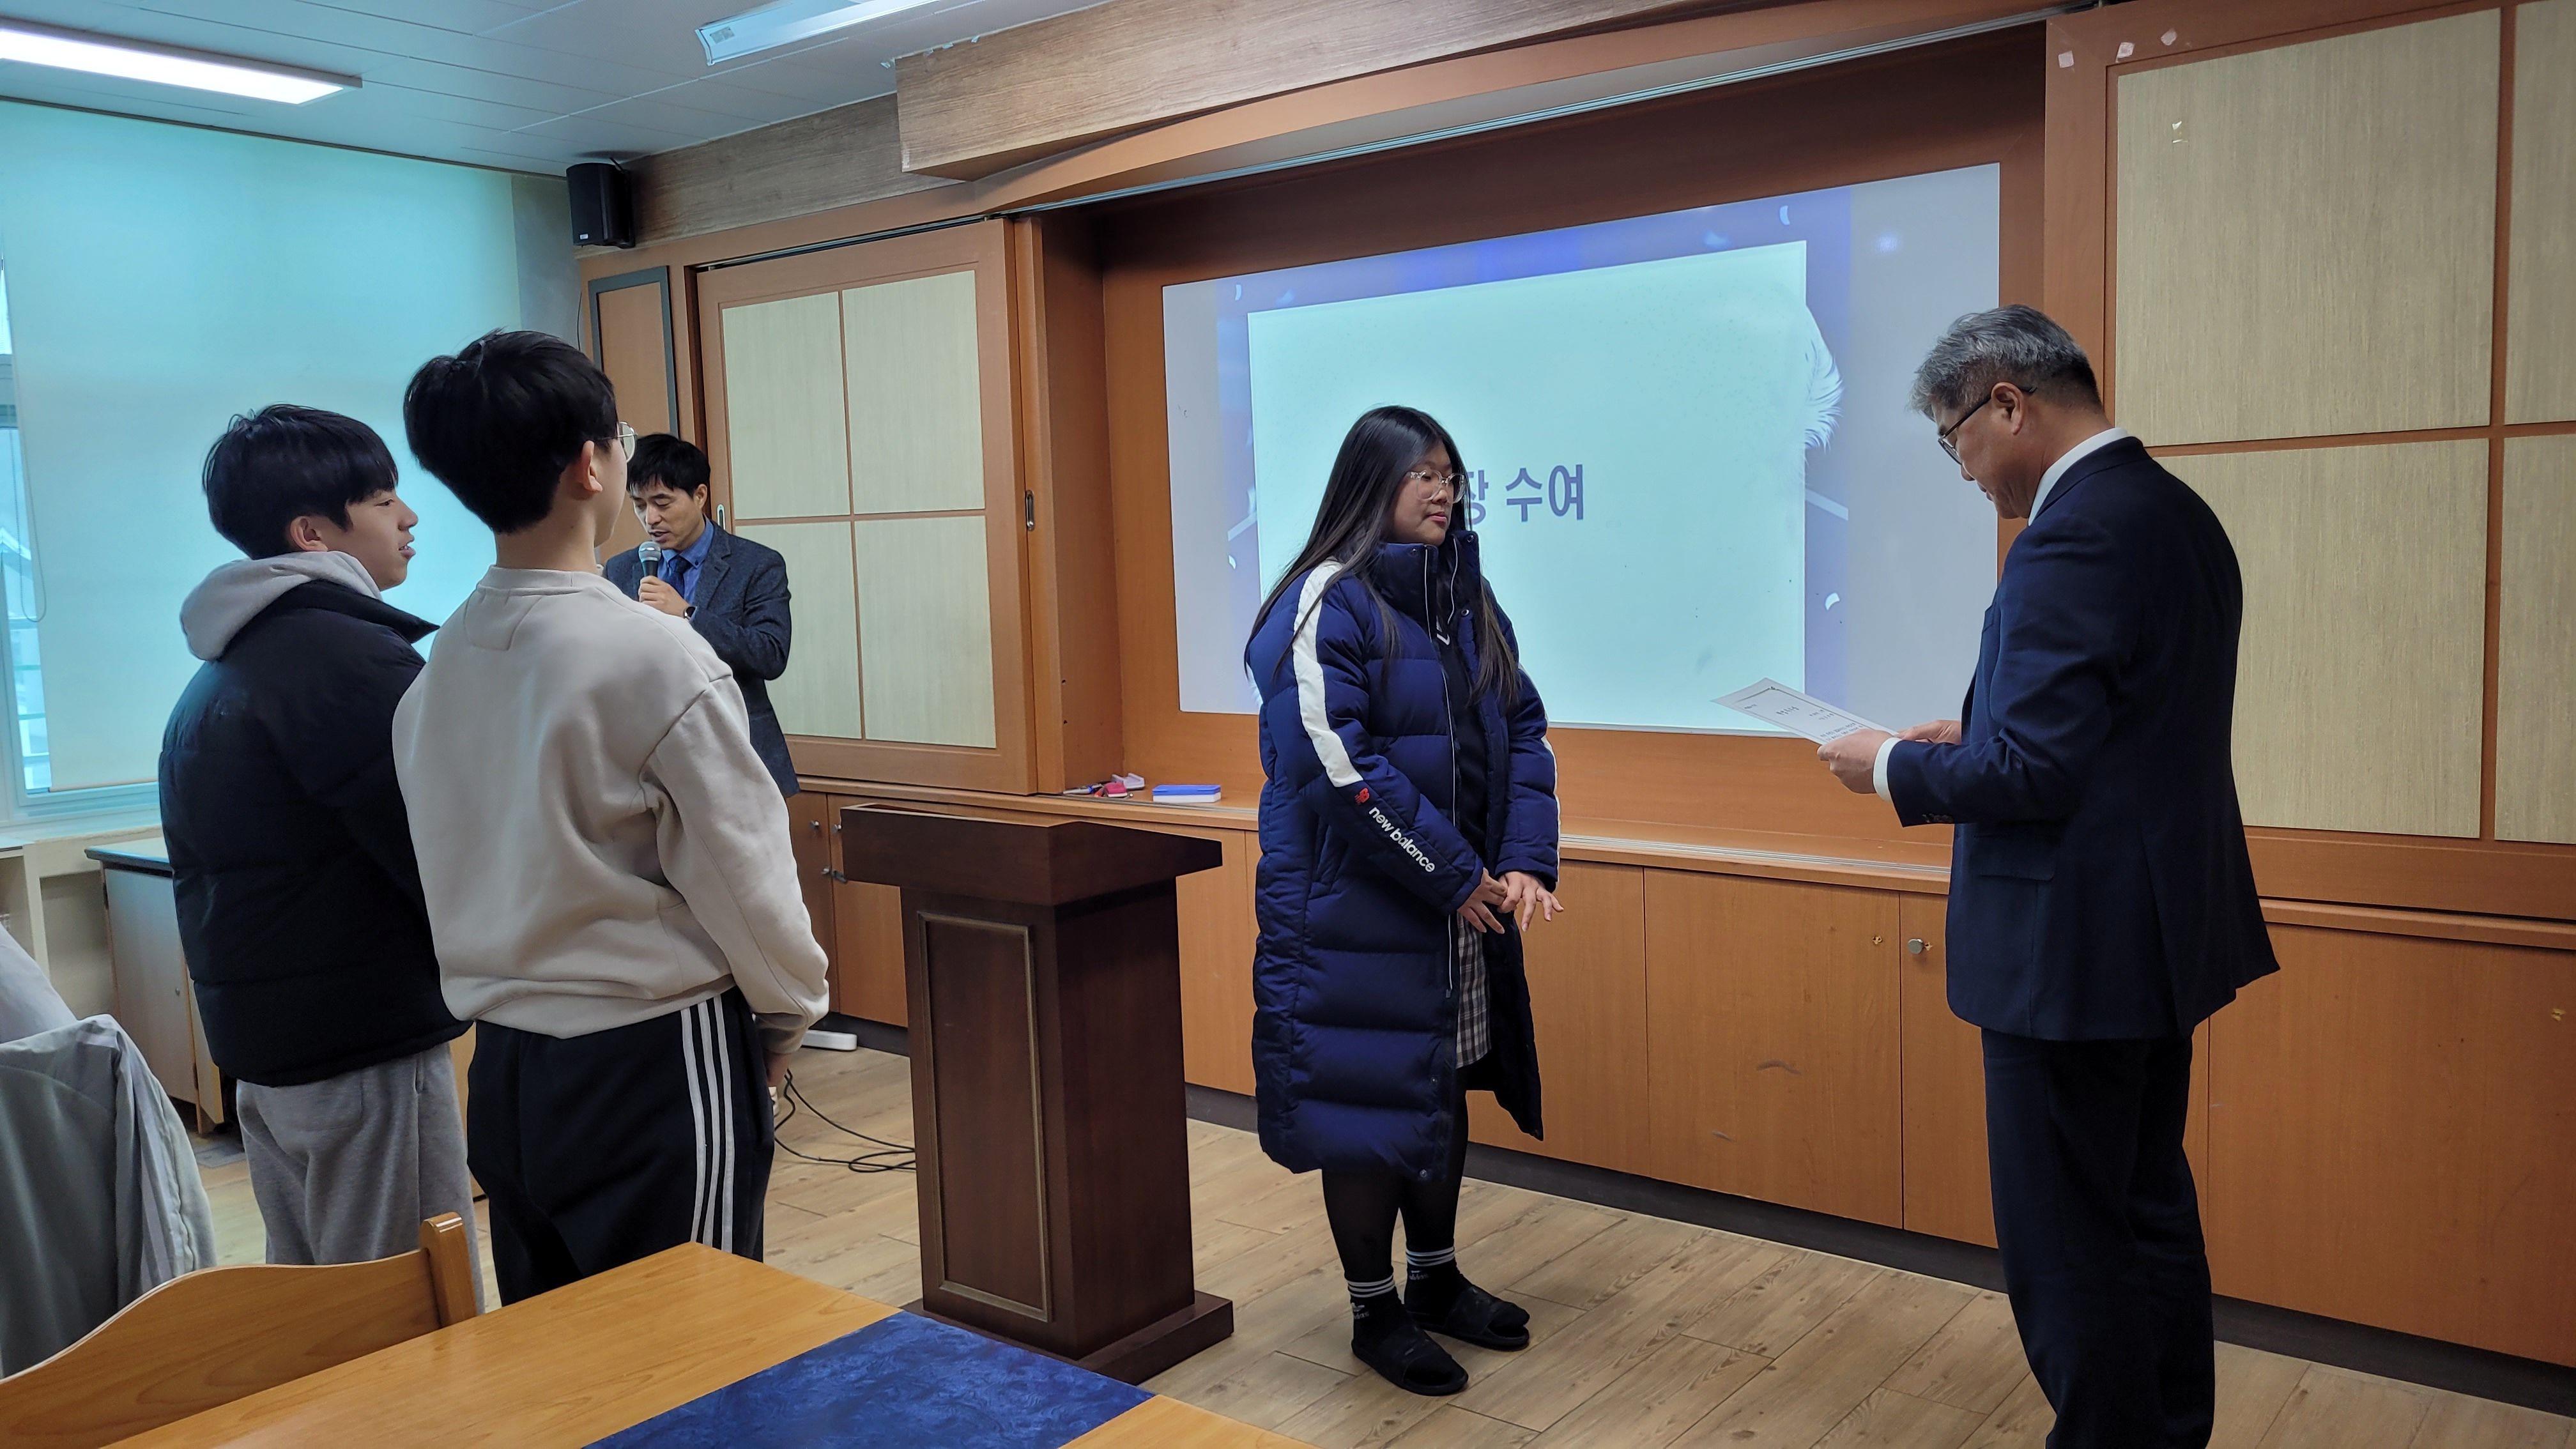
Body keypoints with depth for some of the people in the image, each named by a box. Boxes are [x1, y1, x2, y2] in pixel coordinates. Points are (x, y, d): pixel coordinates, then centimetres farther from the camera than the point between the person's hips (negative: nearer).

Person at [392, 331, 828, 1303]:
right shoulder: (656, 656, -18)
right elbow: (743, 874, -13)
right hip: (658, 1065, -7)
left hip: (505, 1066, 7)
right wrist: (790, 1015, 3)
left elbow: (453, 875, 9)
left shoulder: (437, 667, 3)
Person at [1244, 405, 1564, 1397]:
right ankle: (1374, 1314, 21)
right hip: (1356, 913, -7)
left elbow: (1523, 733, 7)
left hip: (1464, 901, 7)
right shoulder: (1327, 601, -14)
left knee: (1442, 1092, 17)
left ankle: (1436, 1283, 35)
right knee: (1368, 1101, 4)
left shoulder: (1466, 599, 9)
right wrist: (1457, 877, -17)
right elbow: (1341, 766, -22)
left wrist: (1526, 862, -8)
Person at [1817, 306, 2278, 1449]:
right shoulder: (2180, 515, 10)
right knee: (2149, 1208, 22)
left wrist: (1895, 766, -9)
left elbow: (2032, 773, -24)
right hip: (2165, 927, 10)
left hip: (2073, 947, -10)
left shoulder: (2069, 541, -22)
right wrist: (1977, 736, 11)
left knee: (2064, 1243, 3)